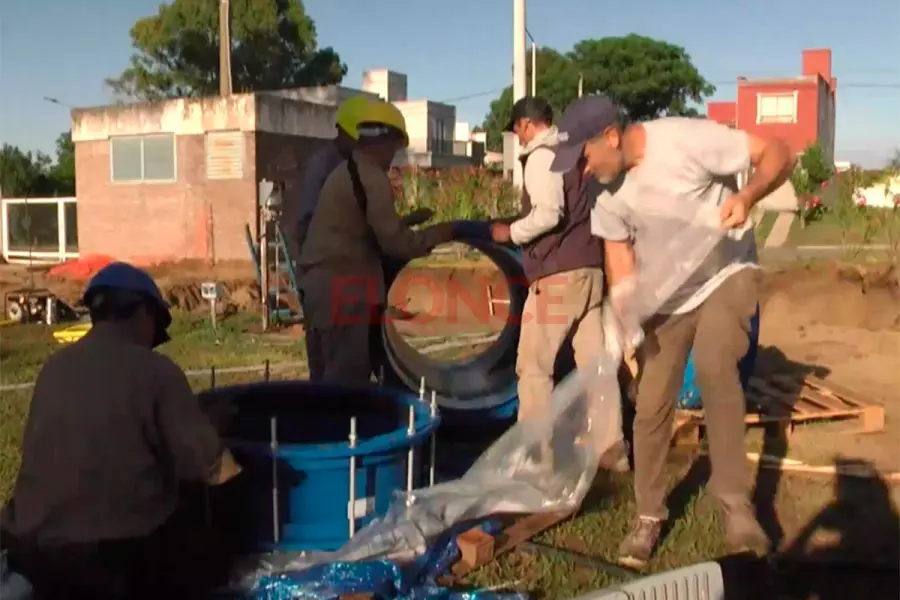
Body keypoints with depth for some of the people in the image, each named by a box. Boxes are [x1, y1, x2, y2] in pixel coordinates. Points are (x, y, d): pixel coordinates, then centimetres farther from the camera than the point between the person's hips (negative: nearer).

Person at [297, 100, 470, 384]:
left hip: (319, 283, 10)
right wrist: (440, 232, -1)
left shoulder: (344, 172, 18)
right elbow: (396, 243, -15)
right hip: (344, 288, -10)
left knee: (327, 377, 15)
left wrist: (406, 222, 25)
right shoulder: (372, 178, -12)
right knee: (346, 380, -5)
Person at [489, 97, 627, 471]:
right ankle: (610, 448, 11)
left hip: (558, 273, -8)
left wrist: (511, 232, -5)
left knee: (533, 366, 1)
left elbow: (548, 214, -19)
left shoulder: (541, 156, -6)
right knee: (594, 363, 8)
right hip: (591, 269, 8)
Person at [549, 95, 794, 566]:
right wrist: (625, 316, -17)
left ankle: (735, 505, -19)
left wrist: (747, 196, -41)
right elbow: (619, 256, 0)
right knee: (650, 408, 4)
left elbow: (778, 153, -21)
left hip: (727, 276, -4)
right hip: (665, 296, 5)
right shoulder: (607, 195, -10)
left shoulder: (685, 139, -27)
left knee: (714, 365, -33)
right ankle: (649, 515, 25)